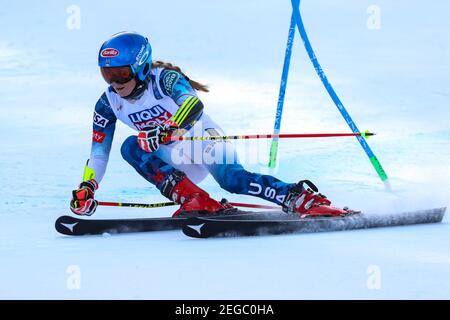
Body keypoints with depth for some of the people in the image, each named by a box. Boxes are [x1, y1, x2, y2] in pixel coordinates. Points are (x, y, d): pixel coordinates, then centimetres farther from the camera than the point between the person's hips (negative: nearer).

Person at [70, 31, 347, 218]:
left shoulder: (164, 79, -20)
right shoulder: (108, 105, -3)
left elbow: (194, 105, -38)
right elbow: (99, 151, 3)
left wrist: (166, 131, -55)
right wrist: (87, 187, -11)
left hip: (205, 140, -5)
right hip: (177, 163, 6)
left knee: (232, 180, -34)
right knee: (131, 147, -22)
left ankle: (301, 197, -31)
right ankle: (193, 199, -32)